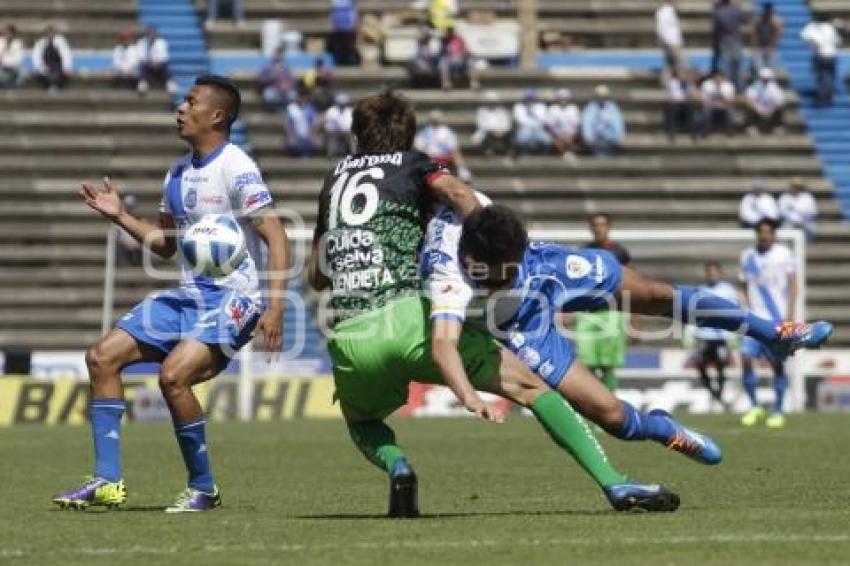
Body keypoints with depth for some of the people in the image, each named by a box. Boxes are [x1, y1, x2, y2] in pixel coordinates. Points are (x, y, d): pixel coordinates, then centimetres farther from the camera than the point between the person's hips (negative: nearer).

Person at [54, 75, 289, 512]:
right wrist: (120, 216, 13)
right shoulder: (178, 172, 13)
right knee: (102, 356, 1)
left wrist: (274, 307, -24)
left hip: (231, 299, -9)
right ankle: (107, 482, 3)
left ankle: (203, 489, -10)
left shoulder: (236, 169, -12)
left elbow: (277, 239, -16)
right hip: (186, 295, 9)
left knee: (173, 374, -28)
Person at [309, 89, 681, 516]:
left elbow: (316, 276, 26)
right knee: (529, 386, 5)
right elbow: (458, 194, -10)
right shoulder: (411, 164, 14)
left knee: (361, 422, 33)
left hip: (347, 337, 3)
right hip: (407, 318, -3)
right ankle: (613, 483, -8)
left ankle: (396, 466, -1)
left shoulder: (336, 177, 24)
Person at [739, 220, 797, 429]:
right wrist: (751, 308, 6)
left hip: (779, 319, -3)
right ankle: (754, 407, 6)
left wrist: (790, 314, -9)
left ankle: (777, 411, 10)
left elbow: (792, 284, -1)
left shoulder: (784, 254, -1)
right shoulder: (747, 256, 7)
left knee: (777, 364, -1)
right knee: (746, 358, -10)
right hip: (756, 318, 3)